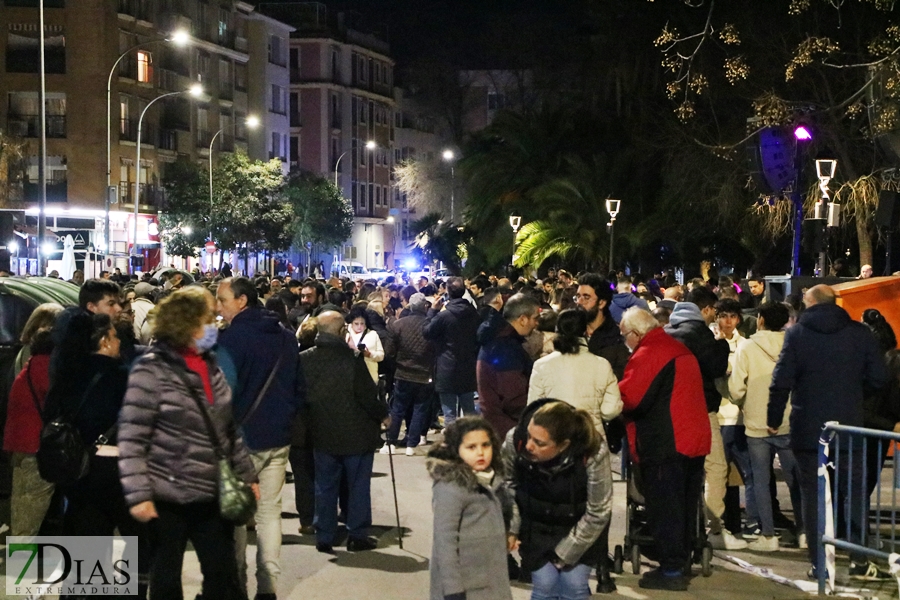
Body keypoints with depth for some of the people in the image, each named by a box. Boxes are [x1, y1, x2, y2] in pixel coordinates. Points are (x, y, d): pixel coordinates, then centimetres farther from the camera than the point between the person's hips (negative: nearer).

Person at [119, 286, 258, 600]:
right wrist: (138, 494, -19)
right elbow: (131, 438, -14)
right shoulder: (152, 369, -12)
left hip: (213, 495, 6)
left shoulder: (213, 367, 8)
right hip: (168, 497, -6)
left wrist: (247, 476, 15)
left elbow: (231, 429, 15)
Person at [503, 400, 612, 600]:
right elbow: (508, 484, -5)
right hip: (535, 527, 1)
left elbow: (597, 514, -19)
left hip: (577, 530, -1)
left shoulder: (594, 454, -34)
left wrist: (565, 552, -11)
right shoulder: (515, 440, -30)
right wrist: (511, 528, -5)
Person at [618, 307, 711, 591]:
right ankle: (680, 561, 25)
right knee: (685, 503, 16)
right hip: (694, 440, 9)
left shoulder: (647, 354, -14)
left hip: (665, 443, -9)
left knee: (664, 506, -3)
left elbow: (628, 398, -20)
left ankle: (671, 570, -1)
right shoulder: (680, 349, 16)